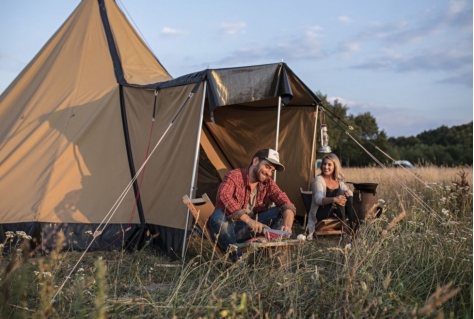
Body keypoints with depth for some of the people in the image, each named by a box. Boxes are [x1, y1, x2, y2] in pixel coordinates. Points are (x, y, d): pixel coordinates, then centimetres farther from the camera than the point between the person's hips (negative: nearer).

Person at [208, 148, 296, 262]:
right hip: (229, 228, -4)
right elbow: (223, 196, -36)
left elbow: (286, 204, -10)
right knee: (218, 216, -38)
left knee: (281, 212, -12)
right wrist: (248, 220, -44)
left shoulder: (268, 184, 1)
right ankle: (238, 259, -33)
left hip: (252, 229, 5)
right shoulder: (234, 176, -16)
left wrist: (287, 226, -32)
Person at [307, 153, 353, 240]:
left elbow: (349, 192, 4)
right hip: (321, 214, -5)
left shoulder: (338, 180, 12)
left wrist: (348, 192, -23)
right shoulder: (319, 179, -7)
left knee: (349, 198, -20)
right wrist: (334, 199, -42)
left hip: (337, 213, 5)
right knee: (339, 192, -26)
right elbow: (318, 199, -22)